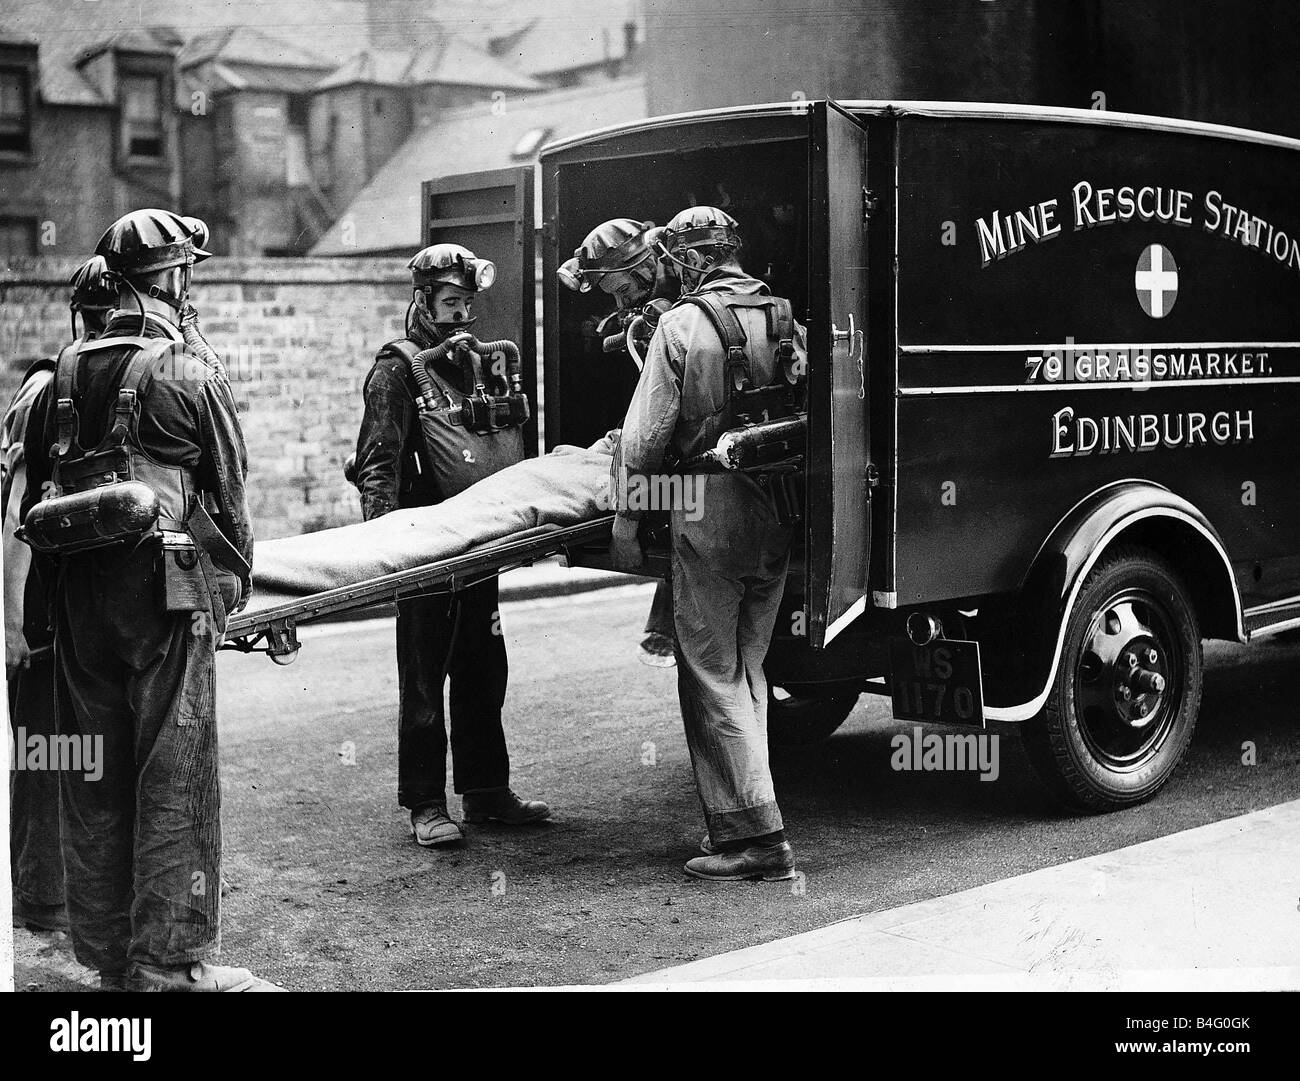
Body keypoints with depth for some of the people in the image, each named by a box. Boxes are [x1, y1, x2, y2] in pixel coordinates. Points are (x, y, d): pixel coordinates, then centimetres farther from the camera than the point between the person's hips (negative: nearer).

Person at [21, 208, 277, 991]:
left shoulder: (64, 377, 11)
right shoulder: (189, 375, -5)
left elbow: (33, 492, 13)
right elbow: (229, 494, -3)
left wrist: (57, 578, 18)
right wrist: (236, 584, 8)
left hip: (79, 595, 6)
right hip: (168, 588, -6)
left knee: (94, 777, 12)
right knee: (175, 778, -1)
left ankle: (107, 950, 22)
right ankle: (171, 961, 2)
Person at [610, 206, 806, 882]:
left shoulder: (683, 324, -6)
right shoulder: (784, 319, 9)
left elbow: (646, 433, -7)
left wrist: (626, 522, 3)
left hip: (707, 509, -6)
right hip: (776, 516, 6)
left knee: (711, 676, 0)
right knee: (746, 671, 16)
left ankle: (755, 835, -3)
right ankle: (736, 824, 22)